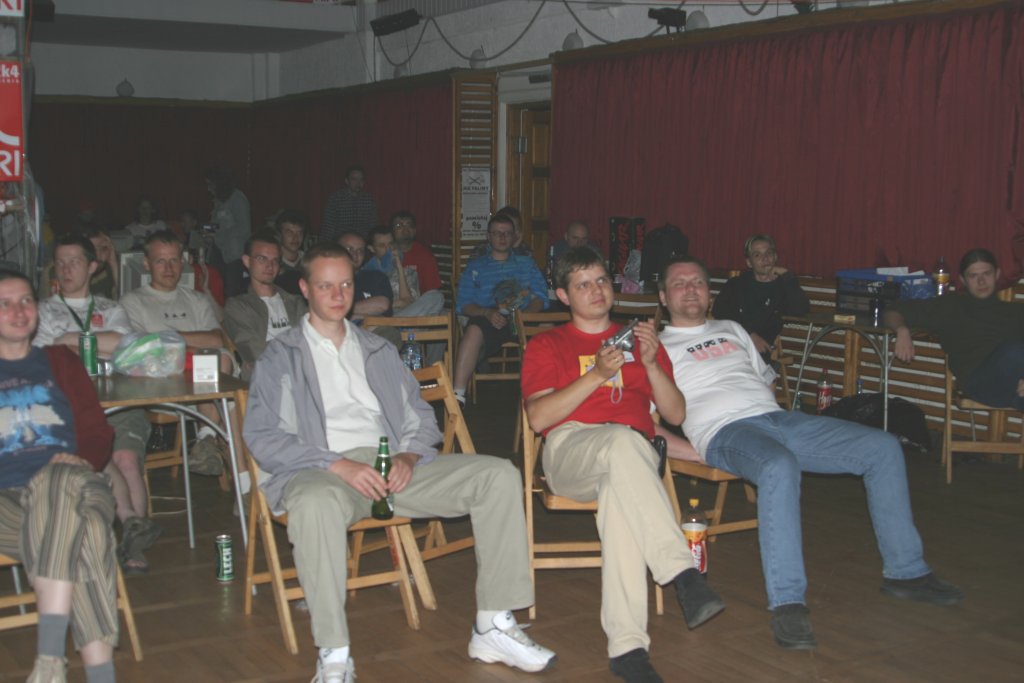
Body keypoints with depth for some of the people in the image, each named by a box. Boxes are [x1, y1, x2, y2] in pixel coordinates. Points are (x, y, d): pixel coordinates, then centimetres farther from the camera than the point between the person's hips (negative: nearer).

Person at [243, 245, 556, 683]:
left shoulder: (378, 351, 26)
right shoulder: (280, 357, 12)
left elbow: (419, 415, 21)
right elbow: (262, 438, -2)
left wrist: (408, 455, -4)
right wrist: (338, 465, -16)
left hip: (394, 465, 5)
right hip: (323, 470, -4)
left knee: (499, 475, -15)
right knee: (316, 504, -42)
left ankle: (493, 629, -14)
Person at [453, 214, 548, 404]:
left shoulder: (527, 264, 25)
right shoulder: (475, 266, 21)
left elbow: (541, 298, 11)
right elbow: (463, 304, 9)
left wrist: (525, 312, -12)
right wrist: (488, 313, -12)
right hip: (488, 319, -1)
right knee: (474, 329, -37)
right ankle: (458, 396, -42)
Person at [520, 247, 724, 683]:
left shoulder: (638, 340, 27)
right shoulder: (546, 346, 21)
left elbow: (676, 415, 18)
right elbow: (538, 417, 2)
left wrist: (651, 363, 1)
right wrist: (597, 374, -8)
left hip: (633, 452, 2)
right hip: (570, 448, -2)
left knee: (619, 490, -40)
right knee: (623, 439, -41)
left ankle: (627, 645, -48)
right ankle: (682, 572, -49)